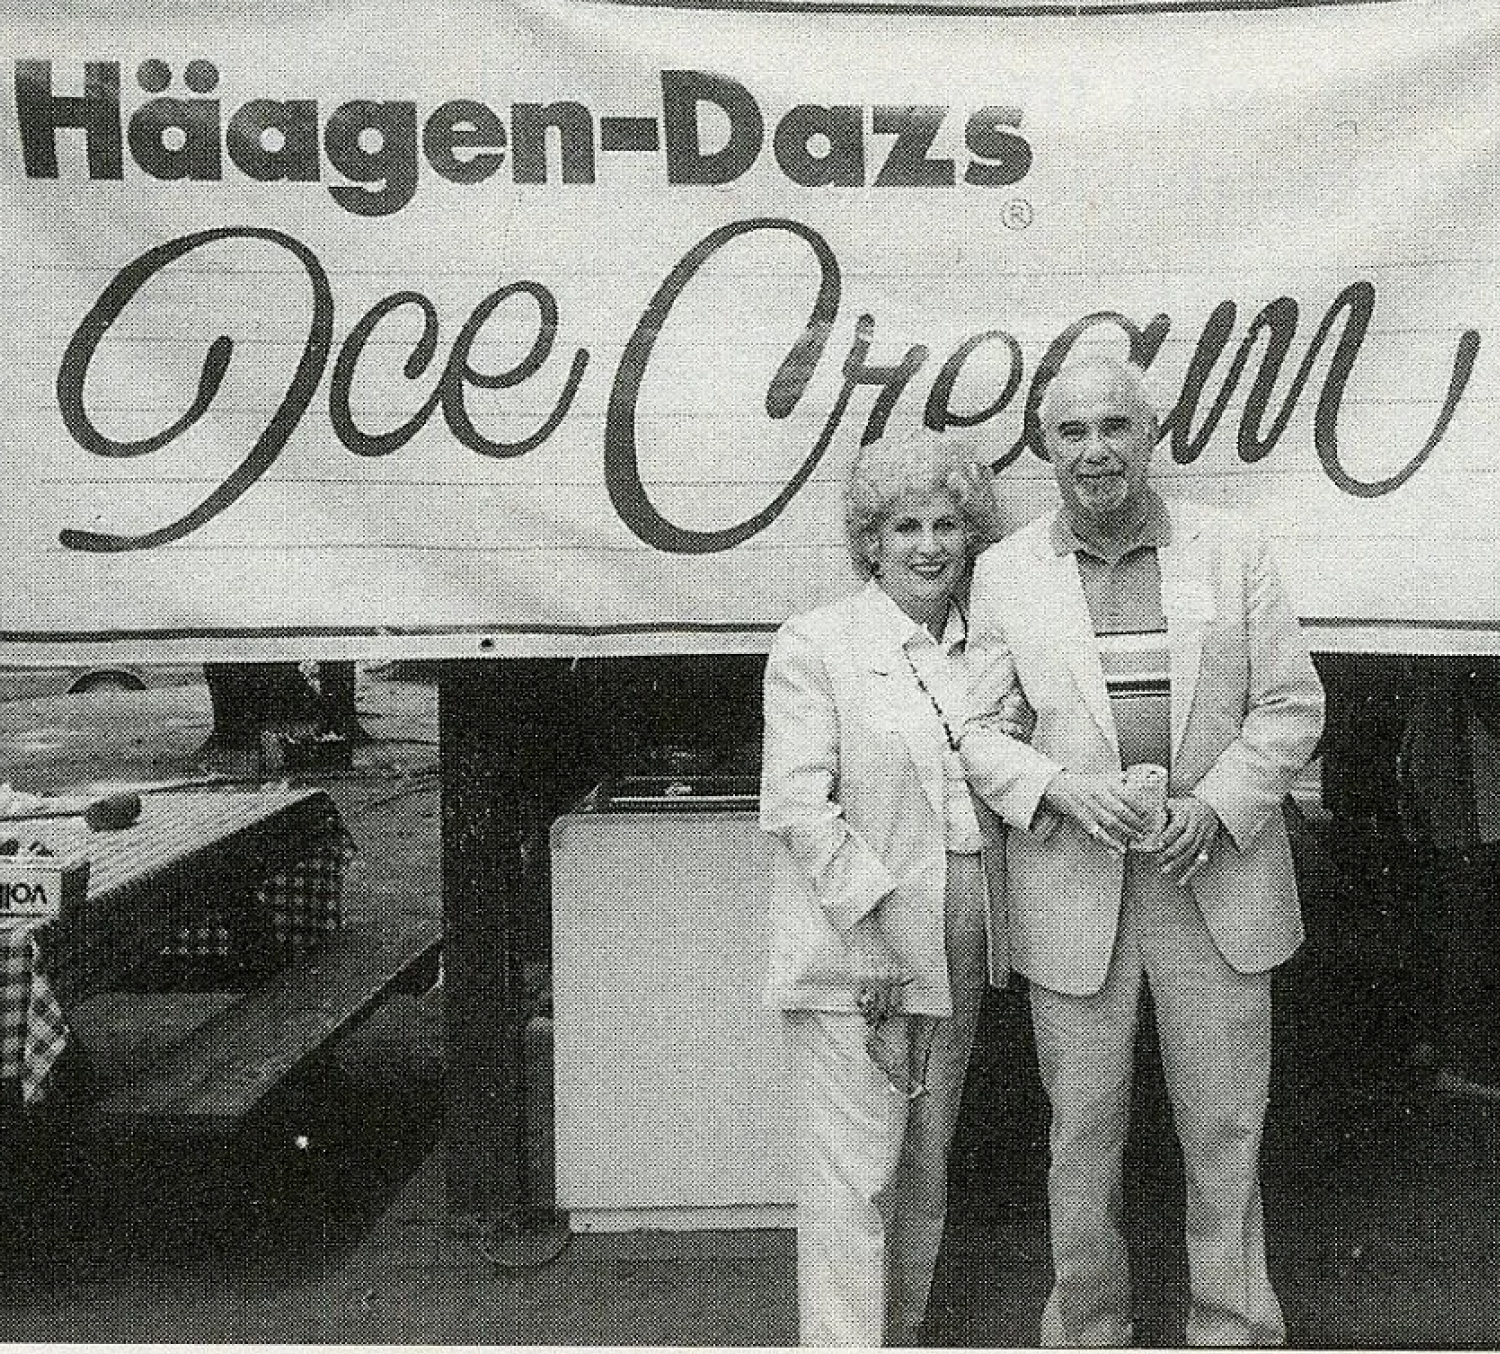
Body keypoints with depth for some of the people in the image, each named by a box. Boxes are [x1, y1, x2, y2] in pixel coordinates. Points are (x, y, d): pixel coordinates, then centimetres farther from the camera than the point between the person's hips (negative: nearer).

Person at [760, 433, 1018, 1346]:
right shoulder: (817, 645, -6)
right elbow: (797, 806, -12)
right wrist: (880, 914, -16)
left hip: (957, 958, 6)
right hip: (855, 956, -6)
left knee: (927, 1171, 16)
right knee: (853, 1178, -4)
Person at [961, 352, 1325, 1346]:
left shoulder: (1233, 549, 3)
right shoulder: (1005, 571, 3)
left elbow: (1293, 704, 4)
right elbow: (972, 726, 3)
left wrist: (1216, 803, -11)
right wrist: (1061, 787, -15)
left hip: (1215, 881, 0)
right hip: (1073, 890, 0)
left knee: (1227, 1132, 9)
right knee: (1083, 1133, 10)